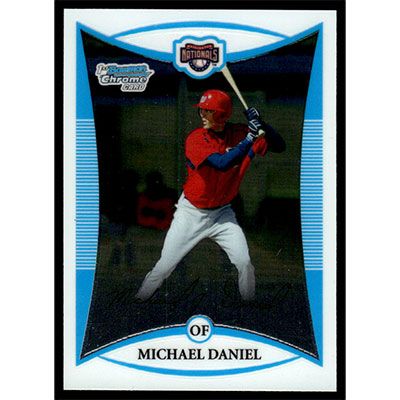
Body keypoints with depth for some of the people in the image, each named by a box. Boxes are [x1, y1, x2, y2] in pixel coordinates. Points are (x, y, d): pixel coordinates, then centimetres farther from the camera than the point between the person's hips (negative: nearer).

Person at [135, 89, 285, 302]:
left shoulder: (240, 133, -8)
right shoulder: (195, 138, -19)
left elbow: (279, 146, -9)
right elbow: (221, 163, -34)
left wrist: (260, 124, -25)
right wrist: (250, 138, -37)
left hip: (222, 213, 2)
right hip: (191, 213, -2)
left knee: (244, 263, -9)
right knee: (164, 267, 1)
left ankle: (250, 303, 15)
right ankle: (138, 302, 22)